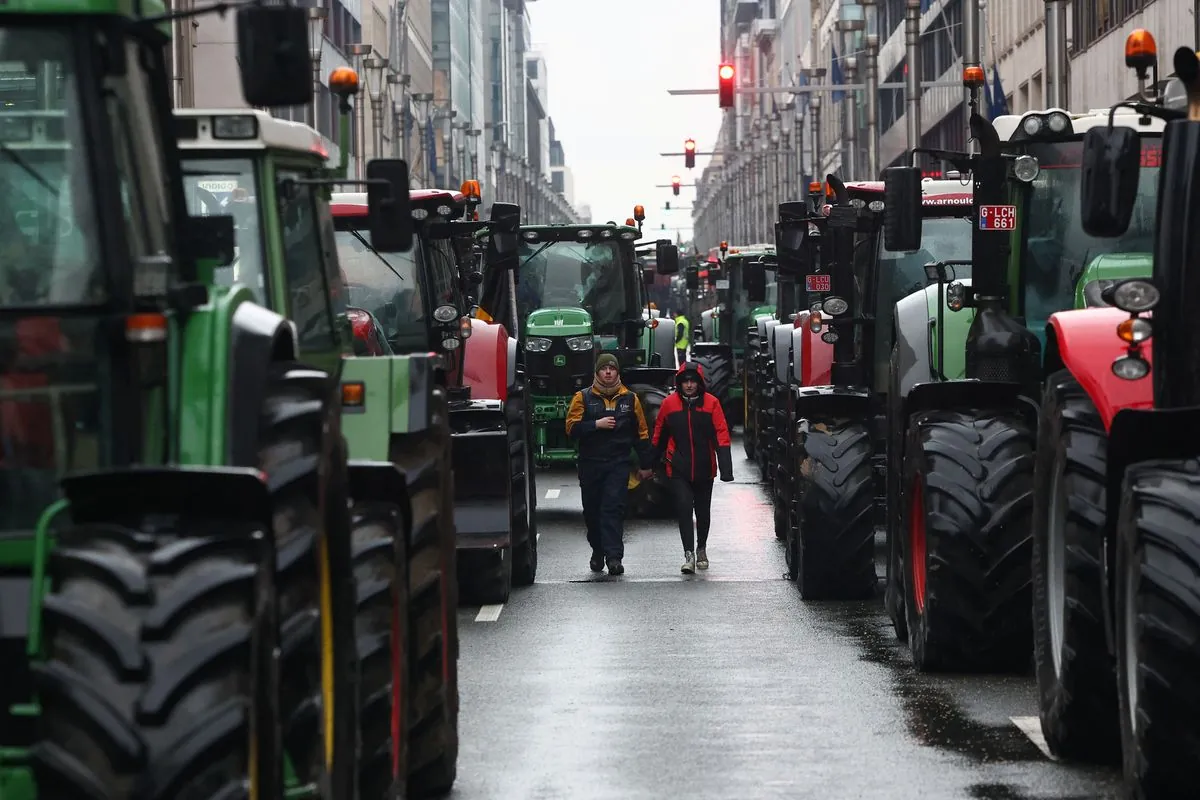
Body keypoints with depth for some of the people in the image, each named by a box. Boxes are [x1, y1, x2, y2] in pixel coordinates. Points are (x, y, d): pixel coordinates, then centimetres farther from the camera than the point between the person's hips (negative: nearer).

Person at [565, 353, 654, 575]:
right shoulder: (583, 398, 4)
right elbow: (572, 427, -4)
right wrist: (596, 425, -17)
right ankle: (597, 551, 26)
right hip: (590, 463, 1)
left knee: (614, 508, -11)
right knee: (592, 510, 9)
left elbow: (641, 433, 12)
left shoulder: (629, 399, 7)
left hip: (618, 464, -1)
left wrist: (645, 465, 10)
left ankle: (614, 556, -16)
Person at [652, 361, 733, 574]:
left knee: (703, 511, 14)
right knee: (684, 507, -15)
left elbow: (721, 435, -6)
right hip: (678, 469, -1)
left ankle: (702, 549, 35)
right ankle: (689, 554, -15)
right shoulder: (669, 404, -1)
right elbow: (659, 435, 11)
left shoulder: (711, 403, -4)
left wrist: (725, 468, -13)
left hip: (704, 469, 1)